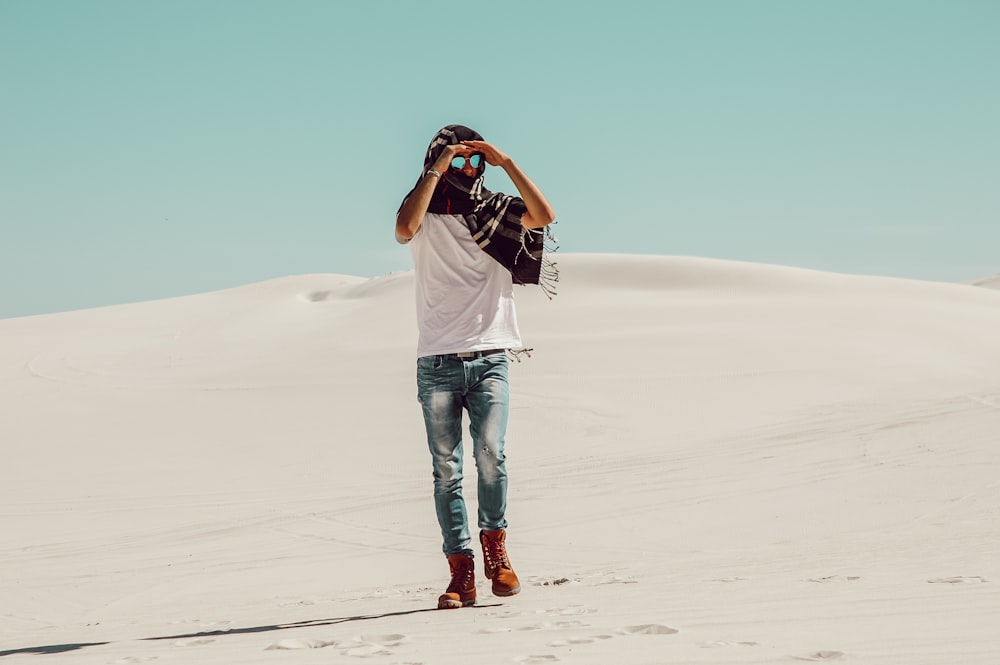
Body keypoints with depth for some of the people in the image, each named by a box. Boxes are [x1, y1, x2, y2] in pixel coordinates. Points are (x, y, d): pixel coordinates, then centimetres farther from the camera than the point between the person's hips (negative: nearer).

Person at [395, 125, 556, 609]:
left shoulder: (495, 211, 10)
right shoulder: (426, 216, 6)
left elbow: (544, 216, -8)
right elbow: (404, 229, -18)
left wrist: (506, 163, -9)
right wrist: (436, 170, -14)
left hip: (489, 358, 0)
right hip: (438, 362, 0)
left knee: (490, 453, -18)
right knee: (446, 470, -2)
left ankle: (495, 544, 0)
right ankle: (461, 572, 1)